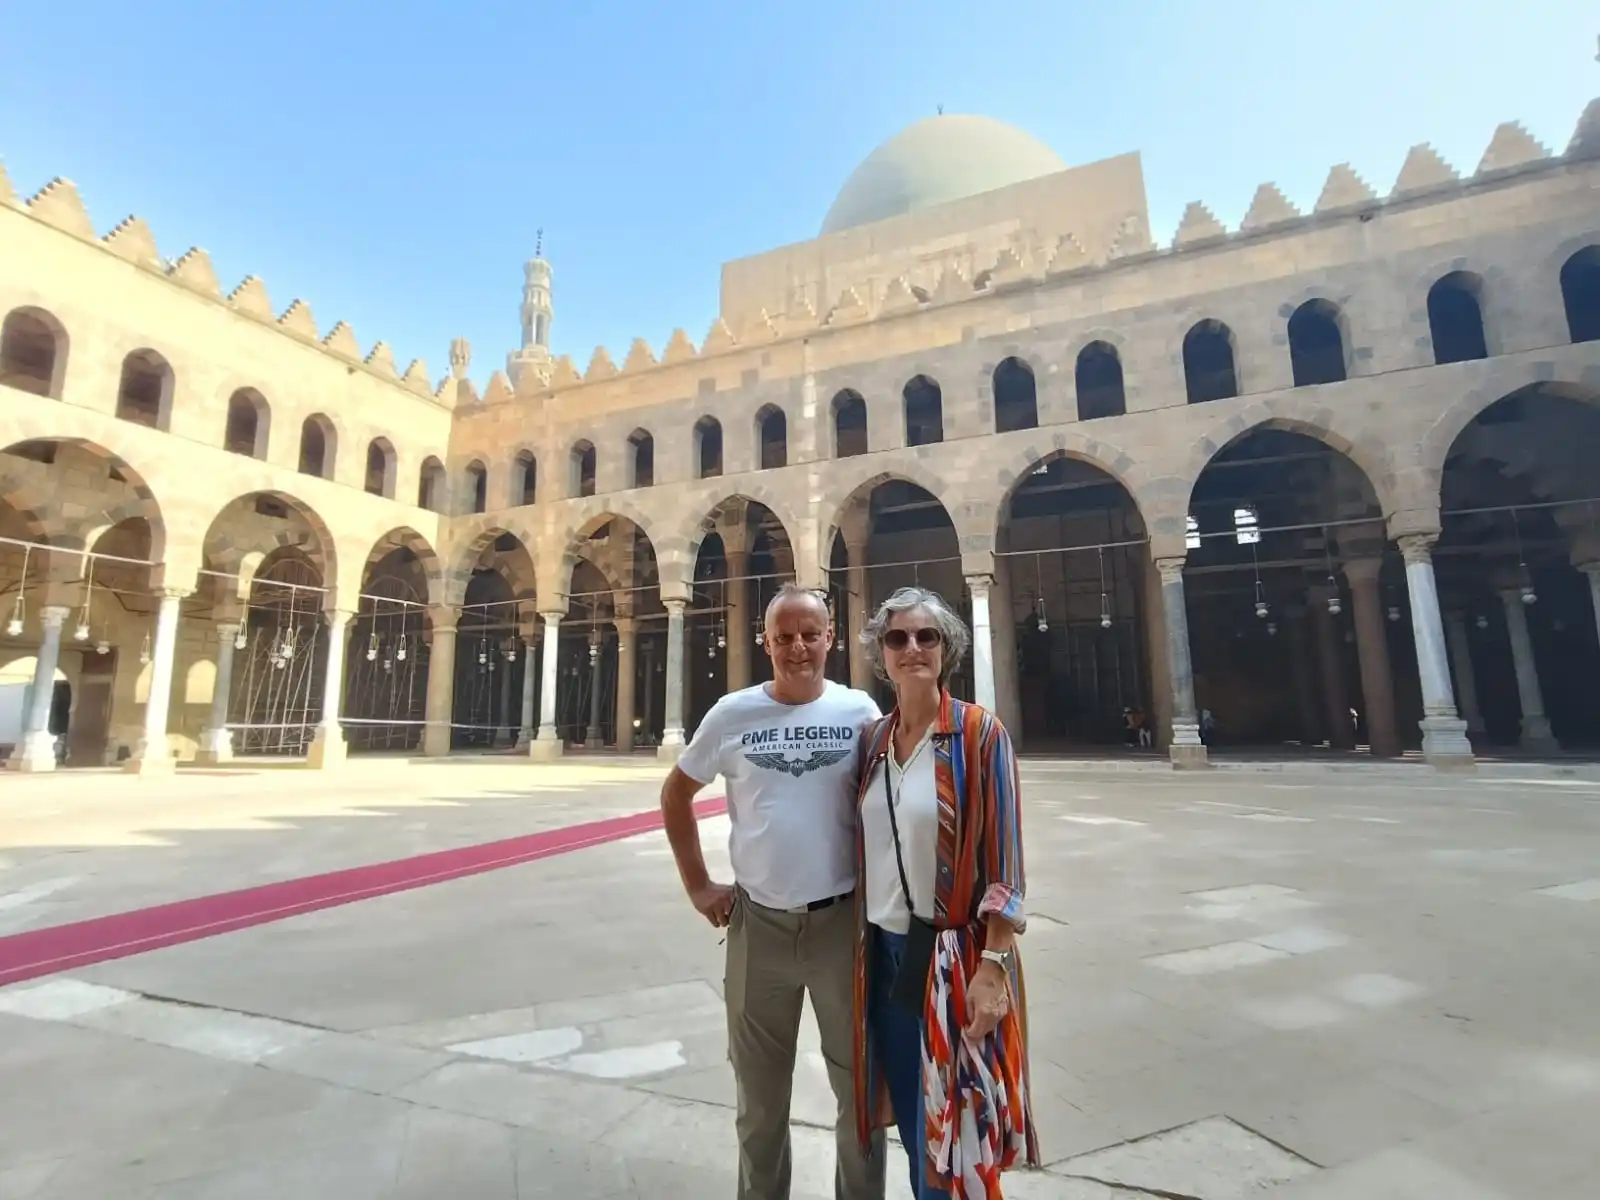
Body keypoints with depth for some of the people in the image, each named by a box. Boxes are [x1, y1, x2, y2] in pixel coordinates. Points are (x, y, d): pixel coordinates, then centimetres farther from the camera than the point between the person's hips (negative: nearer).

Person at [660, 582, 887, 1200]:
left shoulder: (859, 711, -6)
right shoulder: (732, 714, -5)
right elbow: (676, 794, 7)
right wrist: (697, 884, 2)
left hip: (843, 919, 0)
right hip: (758, 923, 1)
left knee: (860, 1082, 17)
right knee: (760, 1090, 20)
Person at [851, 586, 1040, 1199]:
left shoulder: (979, 733, -12)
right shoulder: (873, 739, 3)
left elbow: (1002, 862, -12)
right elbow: (864, 850, 10)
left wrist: (994, 964, -16)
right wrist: (861, 943, 10)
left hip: (952, 956, -4)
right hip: (883, 952, 5)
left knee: (954, 1131, 9)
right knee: (912, 1126, 20)